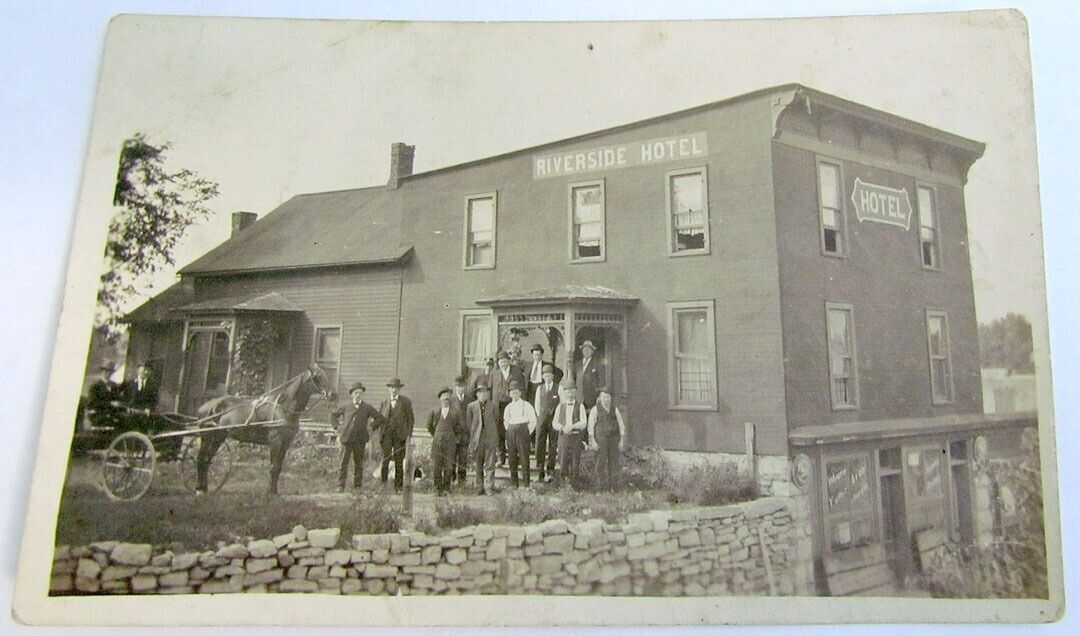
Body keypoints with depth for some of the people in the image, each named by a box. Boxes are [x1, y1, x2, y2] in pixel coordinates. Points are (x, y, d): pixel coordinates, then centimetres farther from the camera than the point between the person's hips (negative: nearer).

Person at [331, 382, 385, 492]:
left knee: (358, 464, 6)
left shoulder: (367, 408, 5)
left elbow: (381, 418, 8)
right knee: (343, 463, -3)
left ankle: (357, 486, 14)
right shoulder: (346, 407, 7)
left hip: (360, 440, 0)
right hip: (346, 439, 0)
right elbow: (333, 415, 20)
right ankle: (340, 486, 3)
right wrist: (337, 427, 10)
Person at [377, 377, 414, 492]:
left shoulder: (406, 402, 5)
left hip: (400, 435, -1)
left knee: (399, 461, 1)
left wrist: (409, 435, -3)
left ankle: (398, 487, 7)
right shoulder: (384, 402, 11)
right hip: (386, 434, 1)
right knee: (385, 459, -9)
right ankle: (383, 484, -4)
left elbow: (410, 419, 4)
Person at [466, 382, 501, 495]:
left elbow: (497, 419, 12)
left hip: (490, 439, -1)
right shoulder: (471, 406, 4)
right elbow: (468, 423, 9)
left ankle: (491, 487, -2)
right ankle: (479, 488, 16)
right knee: (478, 466, 8)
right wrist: (471, 437, 5)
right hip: (477, 439, 1)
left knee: (490, 465, -5)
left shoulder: (494, 405, 5)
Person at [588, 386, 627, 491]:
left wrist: (622, 441, 3)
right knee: (601, 462, -4)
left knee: (614, 462, 1)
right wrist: (592, 441, -9)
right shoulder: (595, 410, 1)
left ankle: (612, 485, 9)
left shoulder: (615, 409, 9)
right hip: (600, 439, -2)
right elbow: (591, 427, -1)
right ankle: (602, 485, 4)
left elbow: (621, 425, 10)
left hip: (614, 439, 3)